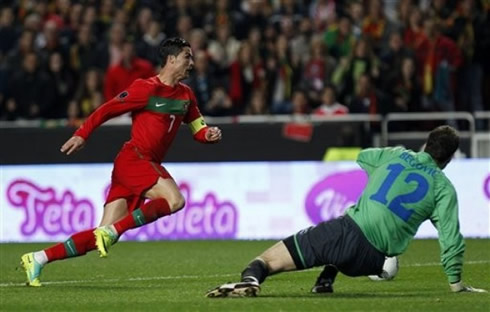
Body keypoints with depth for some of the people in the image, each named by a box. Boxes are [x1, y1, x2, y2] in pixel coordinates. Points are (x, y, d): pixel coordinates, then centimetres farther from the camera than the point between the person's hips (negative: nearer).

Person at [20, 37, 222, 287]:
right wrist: (82, 134, -8)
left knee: (104, 235, -1)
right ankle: (111, 231, -24)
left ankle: (38, 259, 1)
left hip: (148, 164, 7)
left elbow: (197, 128, 22)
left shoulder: (186, 95, 16)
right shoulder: (146, 88, -7)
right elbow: (107, 109, -3)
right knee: (175, 200, -28)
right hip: (133, 158, -7)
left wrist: (209, 135, -1)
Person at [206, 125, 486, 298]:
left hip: (345, 231, -1)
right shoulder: (444, 188, 7)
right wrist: (455, 281, 12)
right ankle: (327, 279, 21)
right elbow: (451, 238, 2)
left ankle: (251, 278, -36)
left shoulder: (396, 155, 14)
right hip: (370, 259, 1)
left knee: (268, 260, -3)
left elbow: (363, 157, 35)